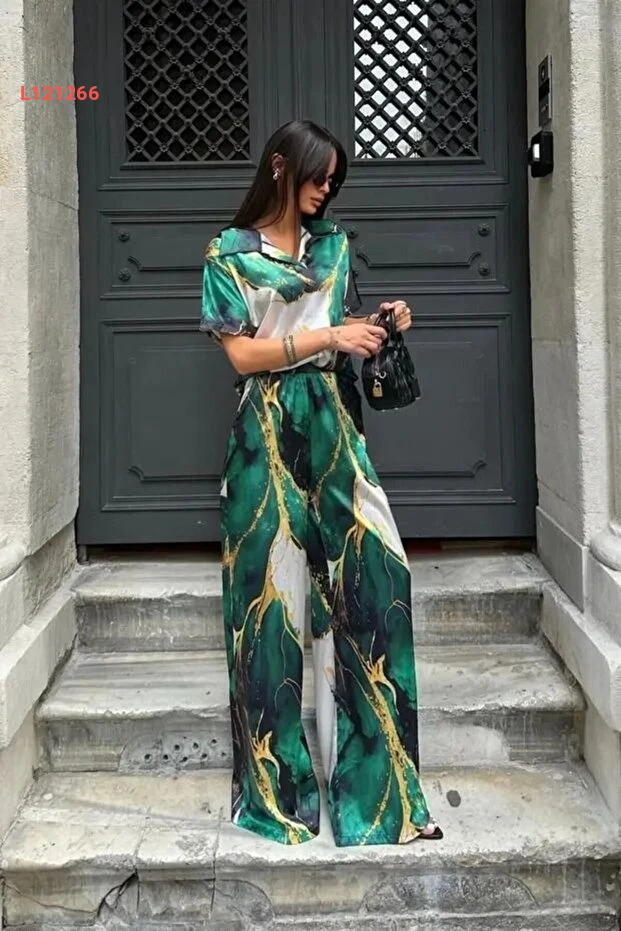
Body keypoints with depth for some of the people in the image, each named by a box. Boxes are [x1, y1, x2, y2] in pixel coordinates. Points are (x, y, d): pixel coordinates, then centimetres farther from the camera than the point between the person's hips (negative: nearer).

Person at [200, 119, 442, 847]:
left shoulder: (332, 246, 16)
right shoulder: (230, 252, 2)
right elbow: (241, 352, -7)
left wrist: (379, 326, 1)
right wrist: (327, 336, -15)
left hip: (332, 430, 5)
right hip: (268, 437, -4)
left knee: (371, 575, -5)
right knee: (276, 595, -1)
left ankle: (379, 783, 3)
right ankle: (278, 783, 12)